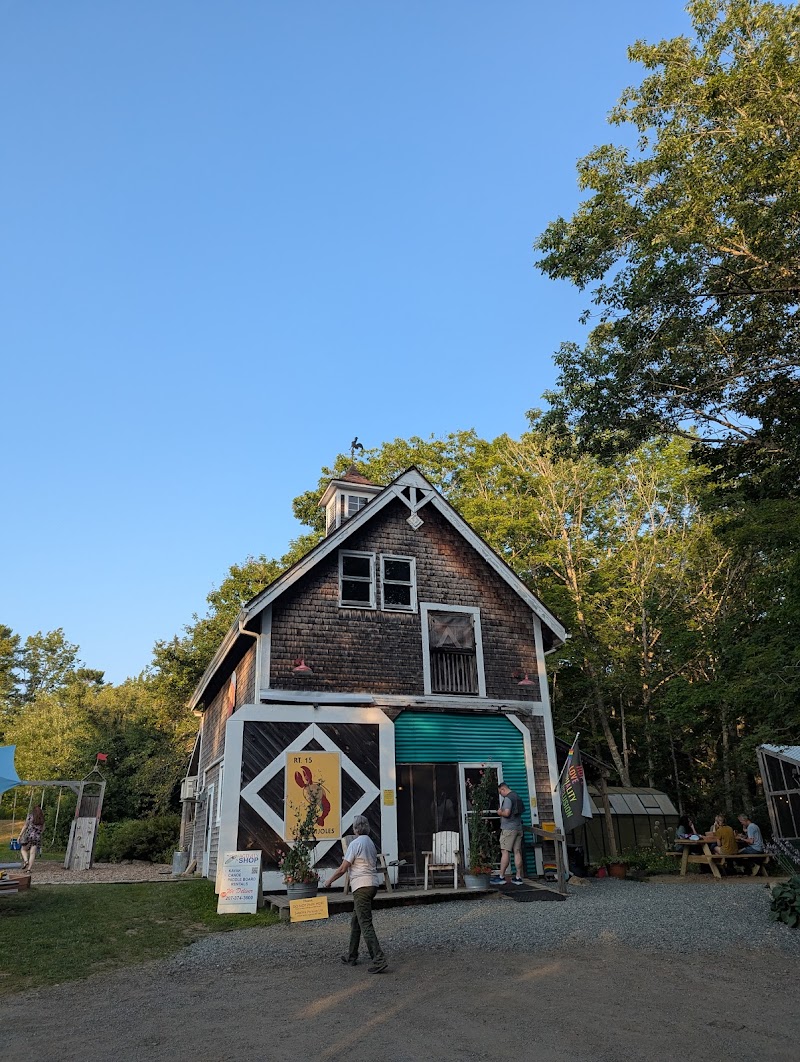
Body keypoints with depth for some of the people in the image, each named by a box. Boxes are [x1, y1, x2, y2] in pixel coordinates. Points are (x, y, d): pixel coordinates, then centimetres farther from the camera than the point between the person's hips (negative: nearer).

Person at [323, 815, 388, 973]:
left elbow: (342, 869, -11)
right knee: (355, 921, 19)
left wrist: (329, 881, 3)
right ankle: (351, 957, 27)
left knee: (365, 924, -9)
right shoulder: (371, 843, 14)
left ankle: (379, 959, -15)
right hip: (372, 884, 9)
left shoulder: (355, 843, -12)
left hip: (361, 886, -9)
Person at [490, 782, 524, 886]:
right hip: (518, 828, 9)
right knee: (517, 852, 7)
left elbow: (507, 813, -21)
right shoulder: (516, 796, 17)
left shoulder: (508, 798, -11)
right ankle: (518, 877, 8)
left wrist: (500, 812, -2)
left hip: (508, 828, -9)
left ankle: (501, 877, -7)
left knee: (505, 852, -7)